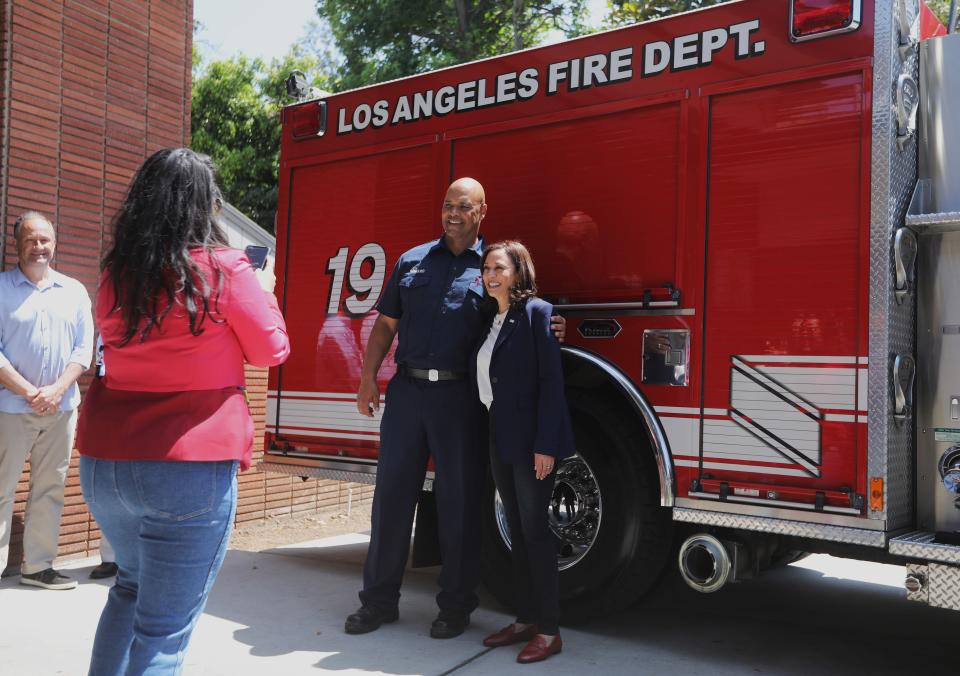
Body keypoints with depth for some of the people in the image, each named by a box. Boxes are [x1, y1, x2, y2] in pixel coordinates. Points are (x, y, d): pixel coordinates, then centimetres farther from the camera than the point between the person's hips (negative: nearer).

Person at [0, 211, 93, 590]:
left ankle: (38, 566, 18)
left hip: (61, 407, 4)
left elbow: (84, 349, 5)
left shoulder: (74, 292, 10)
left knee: (50, 488, 8)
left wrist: (57, 389, -8)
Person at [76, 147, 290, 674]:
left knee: (132, 585, 30)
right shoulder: (225, 269, -10)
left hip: (103, 462, 6)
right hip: (191, 469, -6)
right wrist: (264, 290, 17)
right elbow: (271, 351, 1)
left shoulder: (116, 271, 5)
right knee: (164, 629, 4)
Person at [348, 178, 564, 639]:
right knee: (392, 492, 7)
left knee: (458, 500, 5)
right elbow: (386, 325, 13)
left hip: (459, 397, -2)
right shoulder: (412, 261, 12)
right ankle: (379, 598, 20)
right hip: (407, 390, 3)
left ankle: (456, 605, 18)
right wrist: (368, 378, 5)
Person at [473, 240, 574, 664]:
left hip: (530, 439, -8)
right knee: (517, 531, 13)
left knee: (535, 529, -3)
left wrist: (545, 444, -20)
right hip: (500, 439, 8)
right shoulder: (490, 320, 14)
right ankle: (526, 620, 23)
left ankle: (549, 631, 7)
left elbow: (551, 381, -15)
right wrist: (491, 439, 9)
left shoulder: (537, 312, -10)